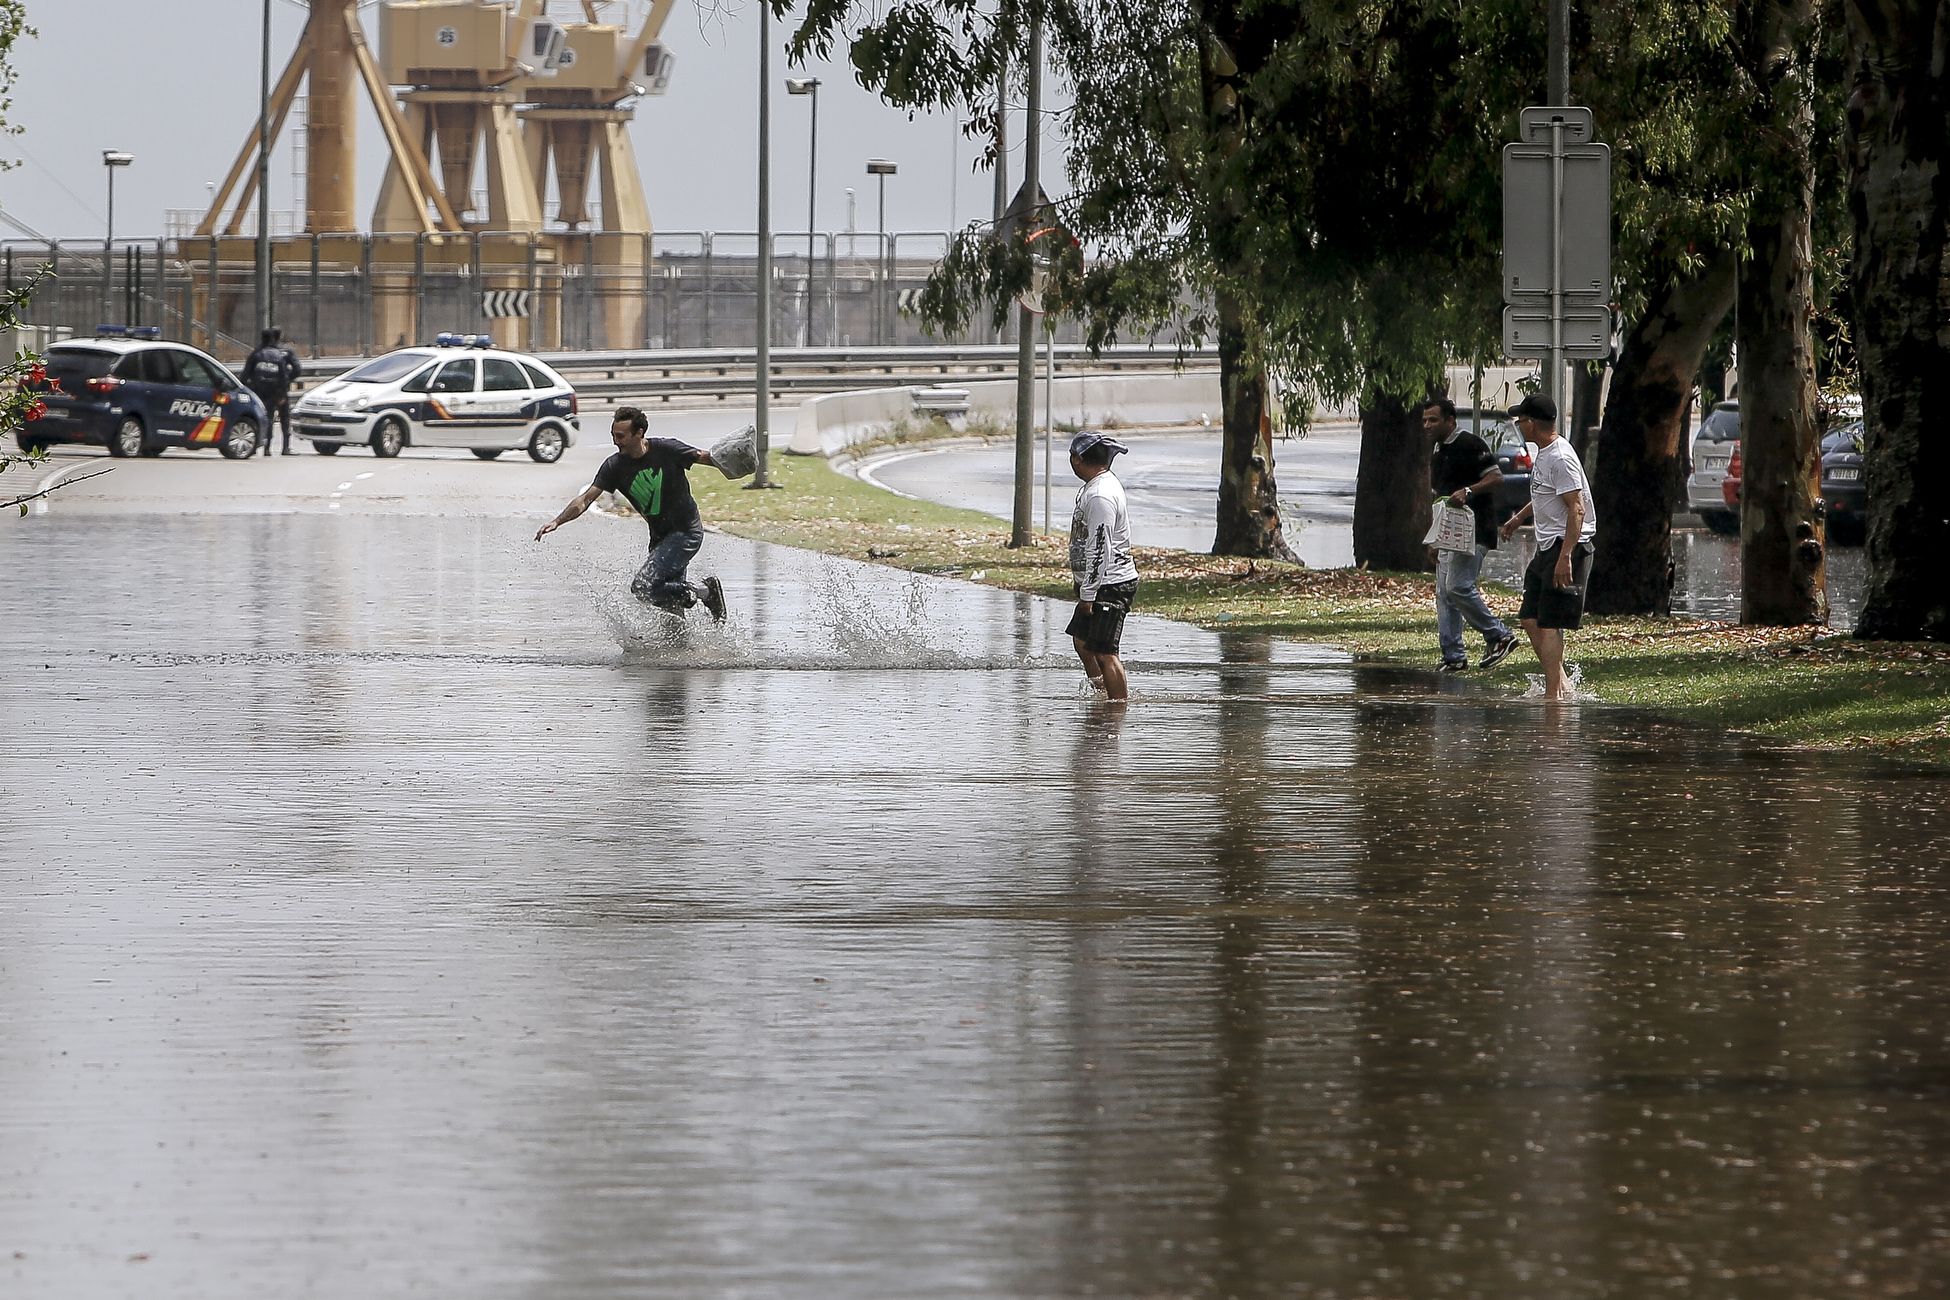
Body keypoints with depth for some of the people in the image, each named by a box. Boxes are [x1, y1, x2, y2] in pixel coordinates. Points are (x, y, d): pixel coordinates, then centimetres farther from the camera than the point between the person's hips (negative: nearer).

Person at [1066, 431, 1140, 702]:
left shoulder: (1100, 496, -21)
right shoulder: (1099, 485, 12)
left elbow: (1099, 550, -24)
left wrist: (1087, 594, -20)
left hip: (1110, 586, -11)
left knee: (1104, 652, -9)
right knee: (1082, 640, 20)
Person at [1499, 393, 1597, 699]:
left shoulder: (1560, 459, -19)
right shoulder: (1542, 454, 13)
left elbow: (1576, 508, -25)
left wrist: (1565, 557, -30)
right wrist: (1519, 518, 45)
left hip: (1567, 547, -10)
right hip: (1547, 547, 10)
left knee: (1549, 624, -11)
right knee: (1530, 619, 10)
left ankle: (1554, 693, -10)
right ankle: (1560, 684, 14)